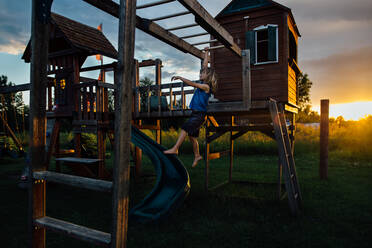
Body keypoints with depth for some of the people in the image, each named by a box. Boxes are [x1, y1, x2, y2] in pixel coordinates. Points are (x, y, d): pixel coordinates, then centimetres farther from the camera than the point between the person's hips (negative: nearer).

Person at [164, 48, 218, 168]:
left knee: (185, 128, -20)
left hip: (200, 114, -9)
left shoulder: (206, 86, -10)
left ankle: (175, 149, -22)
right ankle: (197, 155, 19)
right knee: (192, 135, 10)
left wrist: (179, 77, -11)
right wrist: (206, 53, 28)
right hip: (195, 113, 9)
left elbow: (191, 83, -18)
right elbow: (205, 66, 21)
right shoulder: (203, 83, 13)